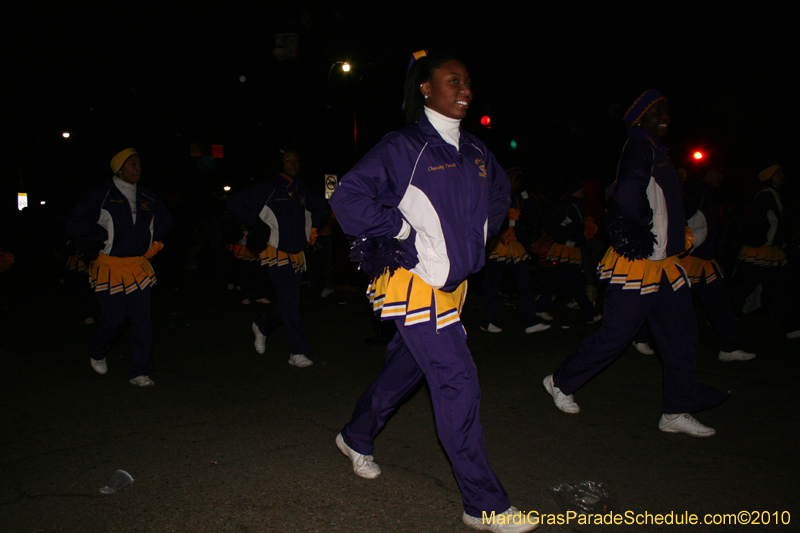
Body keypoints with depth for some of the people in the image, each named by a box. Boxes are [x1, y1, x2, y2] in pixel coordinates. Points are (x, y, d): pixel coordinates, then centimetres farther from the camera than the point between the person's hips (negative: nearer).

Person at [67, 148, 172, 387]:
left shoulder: (147, 198, 11)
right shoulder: (100, 196, -3)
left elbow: (165, 221, 26)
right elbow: (74, 224, -7)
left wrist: (151, 240, 10)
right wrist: (106, 235, -12)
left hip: (139, 266, 4)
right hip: (110, 267, -4)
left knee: (142, 320, -3)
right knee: (113, 319, 2)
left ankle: (140, 372, 6)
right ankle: (96, 354, 35)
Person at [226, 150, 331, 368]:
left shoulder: (305, 192, 12)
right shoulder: (267, 190, -1)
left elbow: (323, 208, 31)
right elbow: (235, 205, 3)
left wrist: (313, 226, 15)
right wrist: (256, 222, -5)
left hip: (297, 256, 6)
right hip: (277, 254, -5)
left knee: (288, 305, 10)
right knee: (290, 303, -13)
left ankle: (261, 326, 38)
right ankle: (298, 352, -9)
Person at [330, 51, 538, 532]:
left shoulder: (476, 152, 10)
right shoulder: (403, 148, -11)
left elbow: (499, 193, 28)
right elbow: (348, 198, -15)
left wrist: (477, 235, 17)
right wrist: (402, 230, -15)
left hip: (451, 284, 8)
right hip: (414, 284, -8)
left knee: (406, 368, 20)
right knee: (457, 380, -9)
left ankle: (357, 438, 44)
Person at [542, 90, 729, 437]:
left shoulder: (656, 150, 18)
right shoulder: (640, 146, -12)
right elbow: (628, 197, -26)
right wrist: (639, 235, -16)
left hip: (664, 264, 10)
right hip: (637, 265, -10)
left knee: (681, 334, 8)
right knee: (614, 336, -2)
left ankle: (676, 412, 18)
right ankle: (560, 383, 17)